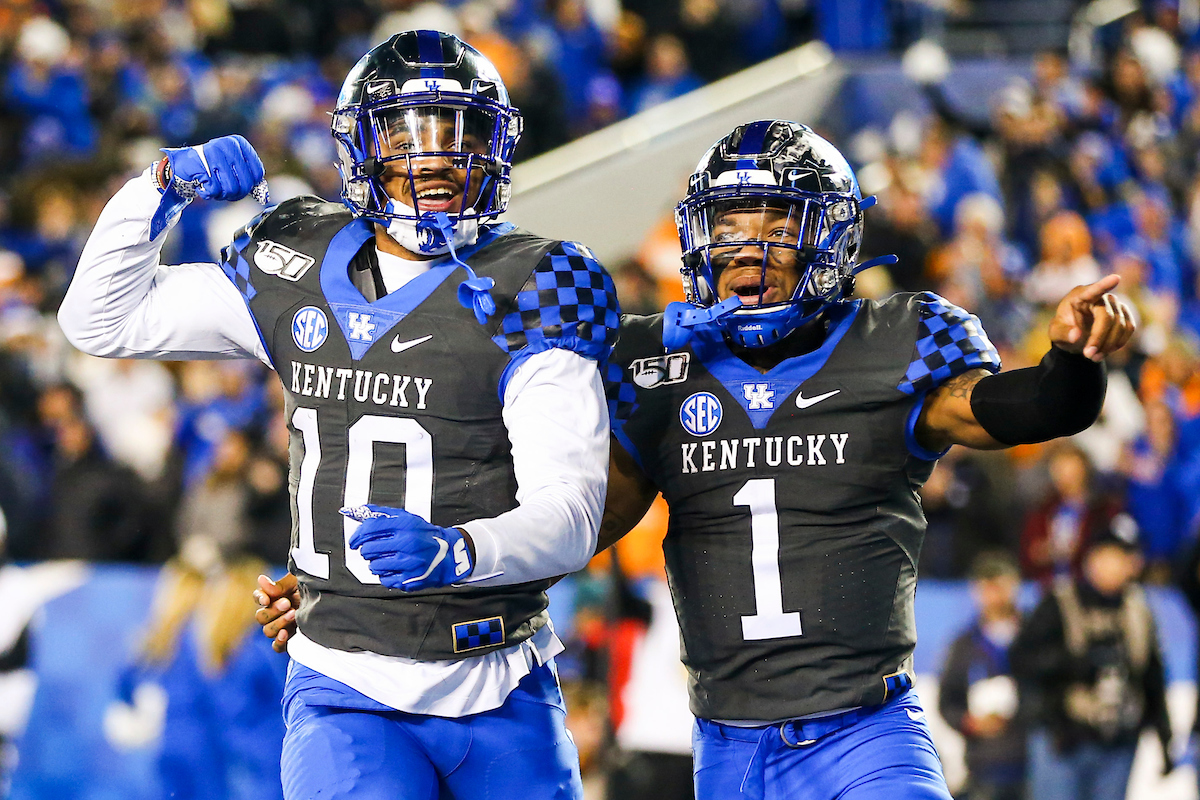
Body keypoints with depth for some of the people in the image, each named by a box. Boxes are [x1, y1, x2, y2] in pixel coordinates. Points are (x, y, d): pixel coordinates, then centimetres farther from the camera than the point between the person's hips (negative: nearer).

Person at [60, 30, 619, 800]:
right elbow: (104, 319, 16)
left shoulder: (525, 295, -8)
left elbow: (568, 512, -18)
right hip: (348, 695, 1)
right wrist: (164, 187, 1)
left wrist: (453, 551, -38)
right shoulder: (301, 270, 5)